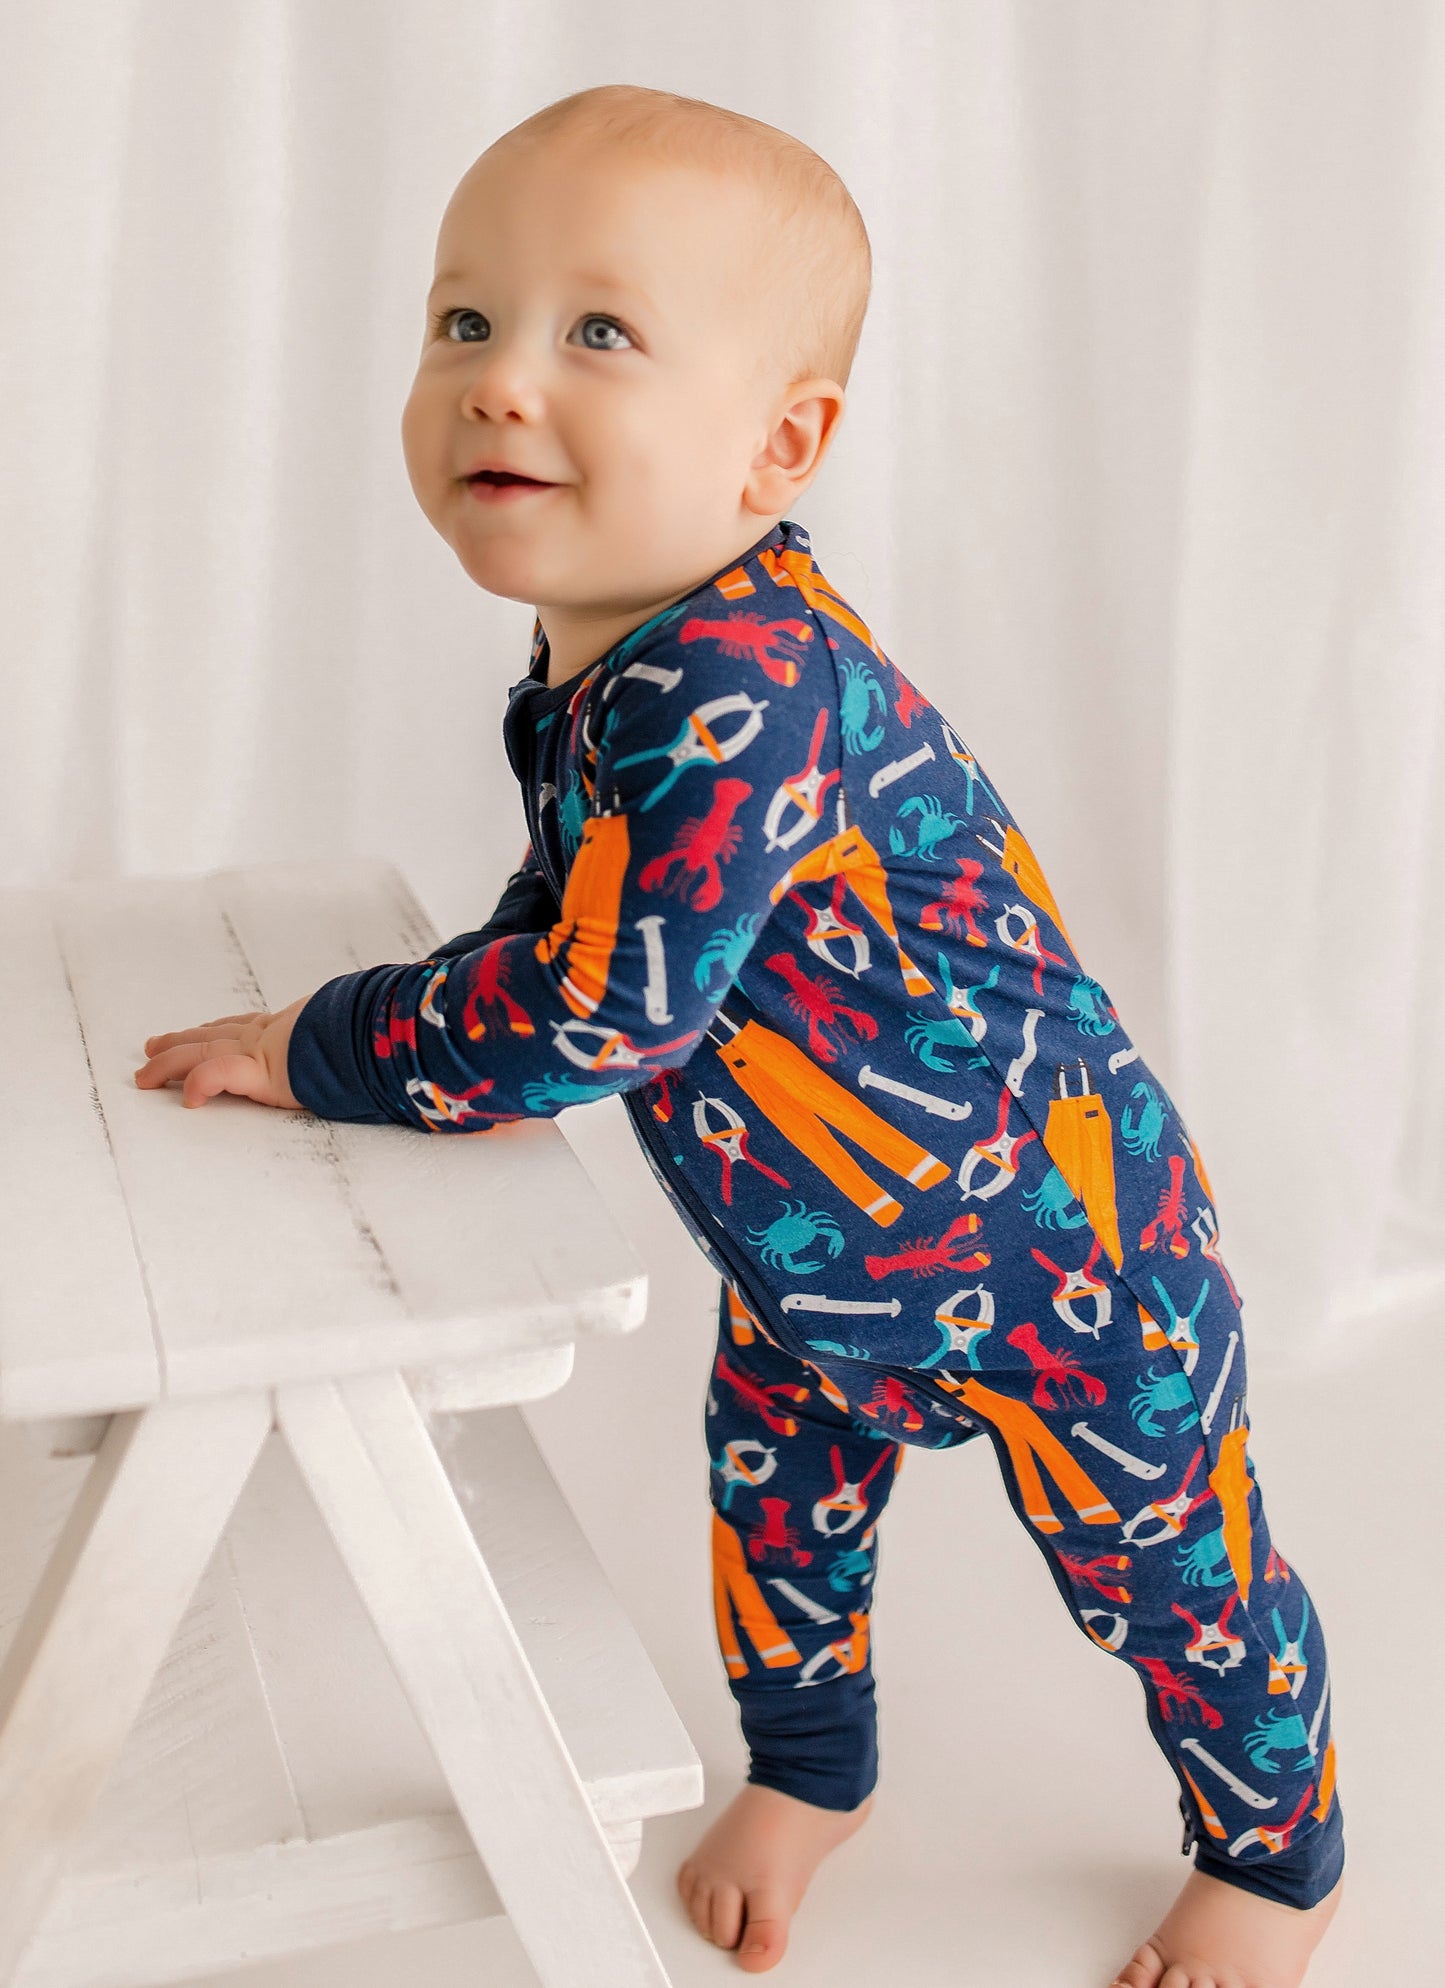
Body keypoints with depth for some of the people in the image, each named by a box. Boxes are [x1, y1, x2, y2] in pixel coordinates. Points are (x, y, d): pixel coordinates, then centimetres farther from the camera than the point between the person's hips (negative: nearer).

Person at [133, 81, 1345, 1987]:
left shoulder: (742, 685, -37)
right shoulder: (592, 663, -6)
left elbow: (594, 1014, -36)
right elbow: (574, 916, 11)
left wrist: (318, 1048, -23)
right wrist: (401, 1012, -5)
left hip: (1052, 1255, -8)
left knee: (1175, 1576, 13)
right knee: (778, 1493, 25)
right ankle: (808, 1771, 52)